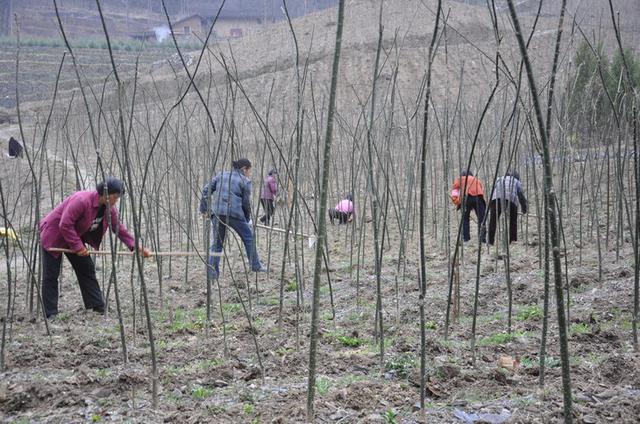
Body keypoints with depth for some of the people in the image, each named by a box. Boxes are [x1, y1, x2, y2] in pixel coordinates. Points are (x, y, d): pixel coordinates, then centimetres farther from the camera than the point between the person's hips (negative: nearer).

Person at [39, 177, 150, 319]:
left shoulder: (109, 209, -8)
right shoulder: (81, 200, -34)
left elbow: (119, 229, 1)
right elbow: (65, 225, -34)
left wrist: (135, 246, -8)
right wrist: (77, 246, -31)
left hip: (76, 238, 8)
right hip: (54, 236, -8)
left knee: (87, 270, 4)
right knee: (51, 276, -6)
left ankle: (98, 309, 8)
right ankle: (51, 315, -3)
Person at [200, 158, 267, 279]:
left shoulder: (221, 175, 17)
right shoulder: (245, 181, 3)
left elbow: (206, 190, 11)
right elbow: (246, 203, 1)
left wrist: (204, 209, 13)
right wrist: (247, 219, 16)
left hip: (217, 213, 4)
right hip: (234, 213, -4)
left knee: (216, 243, 13)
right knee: (248, 237, 15)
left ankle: (212, 272, 8)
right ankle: (256, 266, 22)